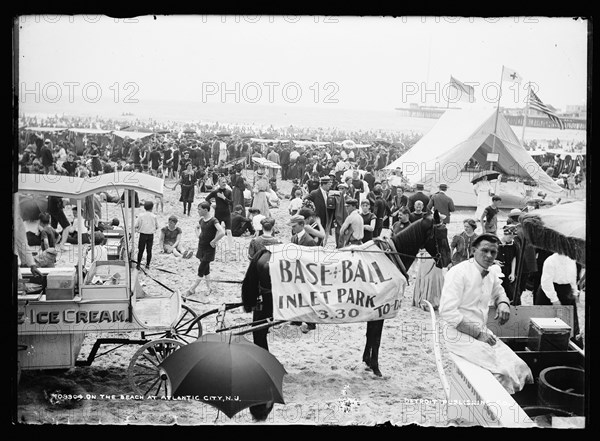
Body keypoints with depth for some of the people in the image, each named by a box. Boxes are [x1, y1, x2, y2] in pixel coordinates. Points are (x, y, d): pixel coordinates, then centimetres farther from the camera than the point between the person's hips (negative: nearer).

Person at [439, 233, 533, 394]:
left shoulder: (492, 275, 12)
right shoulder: (458, 273, -12)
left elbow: (499, 292, 35)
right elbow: (448, 312, -19)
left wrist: (503, 303, 9)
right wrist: (478, 333, -18)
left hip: (482, 332, 8)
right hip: (459, 333, -7)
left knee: (520, 368, -12)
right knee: (501, 372, -27)